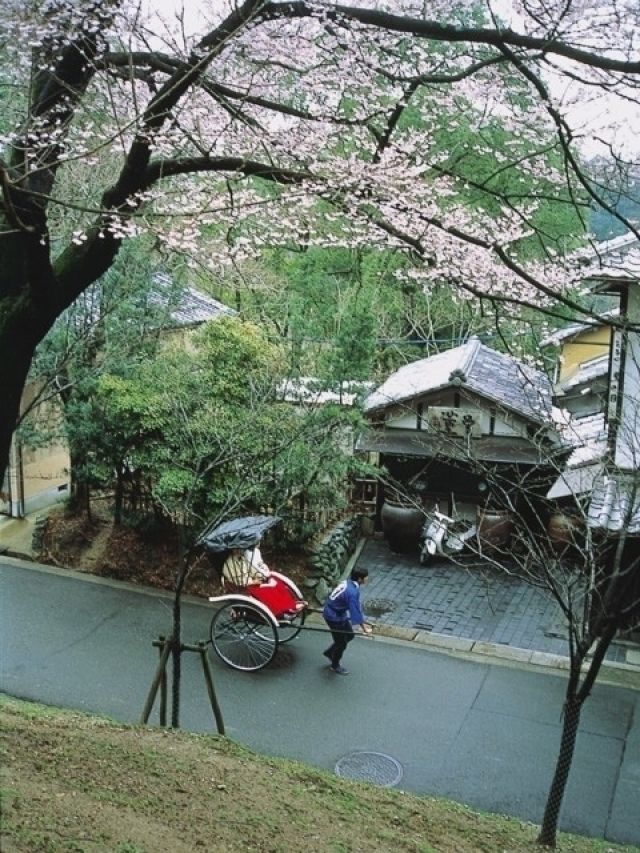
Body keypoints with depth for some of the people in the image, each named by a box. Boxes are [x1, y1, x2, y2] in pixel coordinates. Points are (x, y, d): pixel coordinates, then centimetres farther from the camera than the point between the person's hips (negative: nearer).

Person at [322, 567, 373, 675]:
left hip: (339, 613, 9)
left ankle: (329, 652, 39)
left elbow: (356, 606, 10)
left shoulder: (348, 583, -2)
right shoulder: (352, 592, -31)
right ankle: (335, 666, 31)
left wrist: (363, 622, 16)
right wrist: (363, 627, -15)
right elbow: (355, 611, -26)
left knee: (349, 635, 22)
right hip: (334, 617, -9)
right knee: (341, 642, 9)